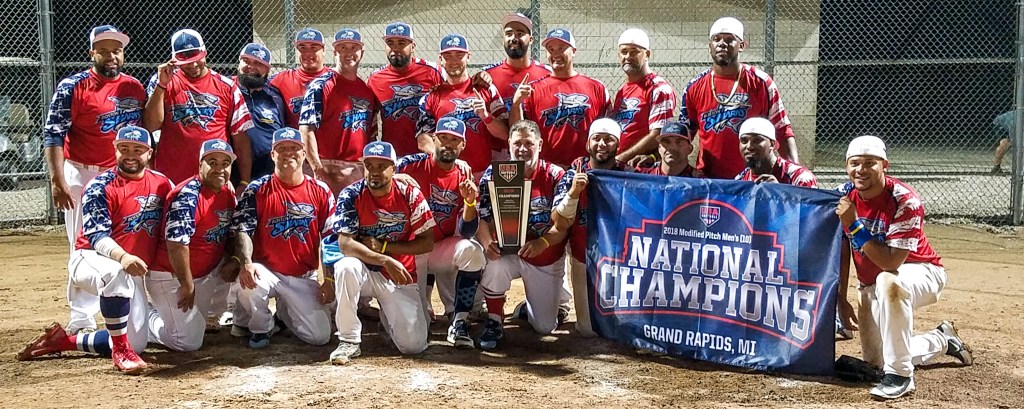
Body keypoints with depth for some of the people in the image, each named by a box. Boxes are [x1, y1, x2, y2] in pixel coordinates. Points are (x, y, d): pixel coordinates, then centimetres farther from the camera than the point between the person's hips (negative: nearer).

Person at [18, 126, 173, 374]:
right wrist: (122, 257, -42)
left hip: (134, 271, 6)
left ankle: (62, 341, 19)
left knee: (136, 344, 1)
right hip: (89, 259, -6)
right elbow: (96, 236, -23)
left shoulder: (161, 184, 4)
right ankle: (120, 350, -28)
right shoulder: (100, 187, -11)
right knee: (116, 272, -44)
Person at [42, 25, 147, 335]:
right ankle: (81, 320, 2)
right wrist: (57, 181, -20)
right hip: (82, 176, -4)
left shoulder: (135, 88, 5)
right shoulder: (73, 87, -8)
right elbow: (53, 135, -12)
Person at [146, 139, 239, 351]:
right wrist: (187, 285, -22)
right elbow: (177, 244, -27)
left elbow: (232, 234, 14)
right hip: (171, 277, -8)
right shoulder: (188, 195, -21)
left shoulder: (228, 193, 4)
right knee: (189, 342, -10)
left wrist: (233, 260, -7)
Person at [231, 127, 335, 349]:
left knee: (320, 336, -9)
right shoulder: (257, 190, -2)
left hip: (305, 278, 2)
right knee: (249, 282, -38)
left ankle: (284, 313, 26)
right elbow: (243, 230, -11)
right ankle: (260, 327, -3)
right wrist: (247, 263, -31)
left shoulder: (321, 192, 4)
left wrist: (328, 279, -1)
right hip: (267, 271, -2)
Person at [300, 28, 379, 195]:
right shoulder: (321, 85, -4)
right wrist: (317, 169, -18)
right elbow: (306, 129, -11)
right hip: (330, 167, -6)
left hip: (362, 170, 6)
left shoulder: (367, 89, 16)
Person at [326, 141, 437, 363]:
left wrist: (383, 247, -17)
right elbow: (345, 244, -22)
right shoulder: (351, 195, -12)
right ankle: (349, 341, -21)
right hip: (365, 272, -1)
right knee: (346, 267, -38)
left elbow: (427, 243, -7)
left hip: (400, 277, 1)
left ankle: (387, 314, 26)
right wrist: (385, 261, -34)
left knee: (413, 345, -11)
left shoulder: (410, 195, -8)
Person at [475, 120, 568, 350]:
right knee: (494, 264, -37)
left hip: (547, 259, 0)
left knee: (545, 327, 1)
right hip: (508, 252, 0)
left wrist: (542, 243, -34)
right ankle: (494, 323, -13)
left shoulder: (555, 176, -11)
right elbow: (483, 220, -13)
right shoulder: (493, 174, -8)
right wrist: (488, 243, -35)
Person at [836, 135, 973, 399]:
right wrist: (842, 301, -1)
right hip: (873, 285, 7)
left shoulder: (905, 202, -27)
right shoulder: (844, 196, -10)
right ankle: (942, 341, 37)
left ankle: (900, 375, -30)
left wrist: (853, 224, -37)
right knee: (876, 360, 8)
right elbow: (842, 253, 1)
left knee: (888, 282, -42)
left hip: (921, 272, -6)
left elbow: (891, 262, -35)